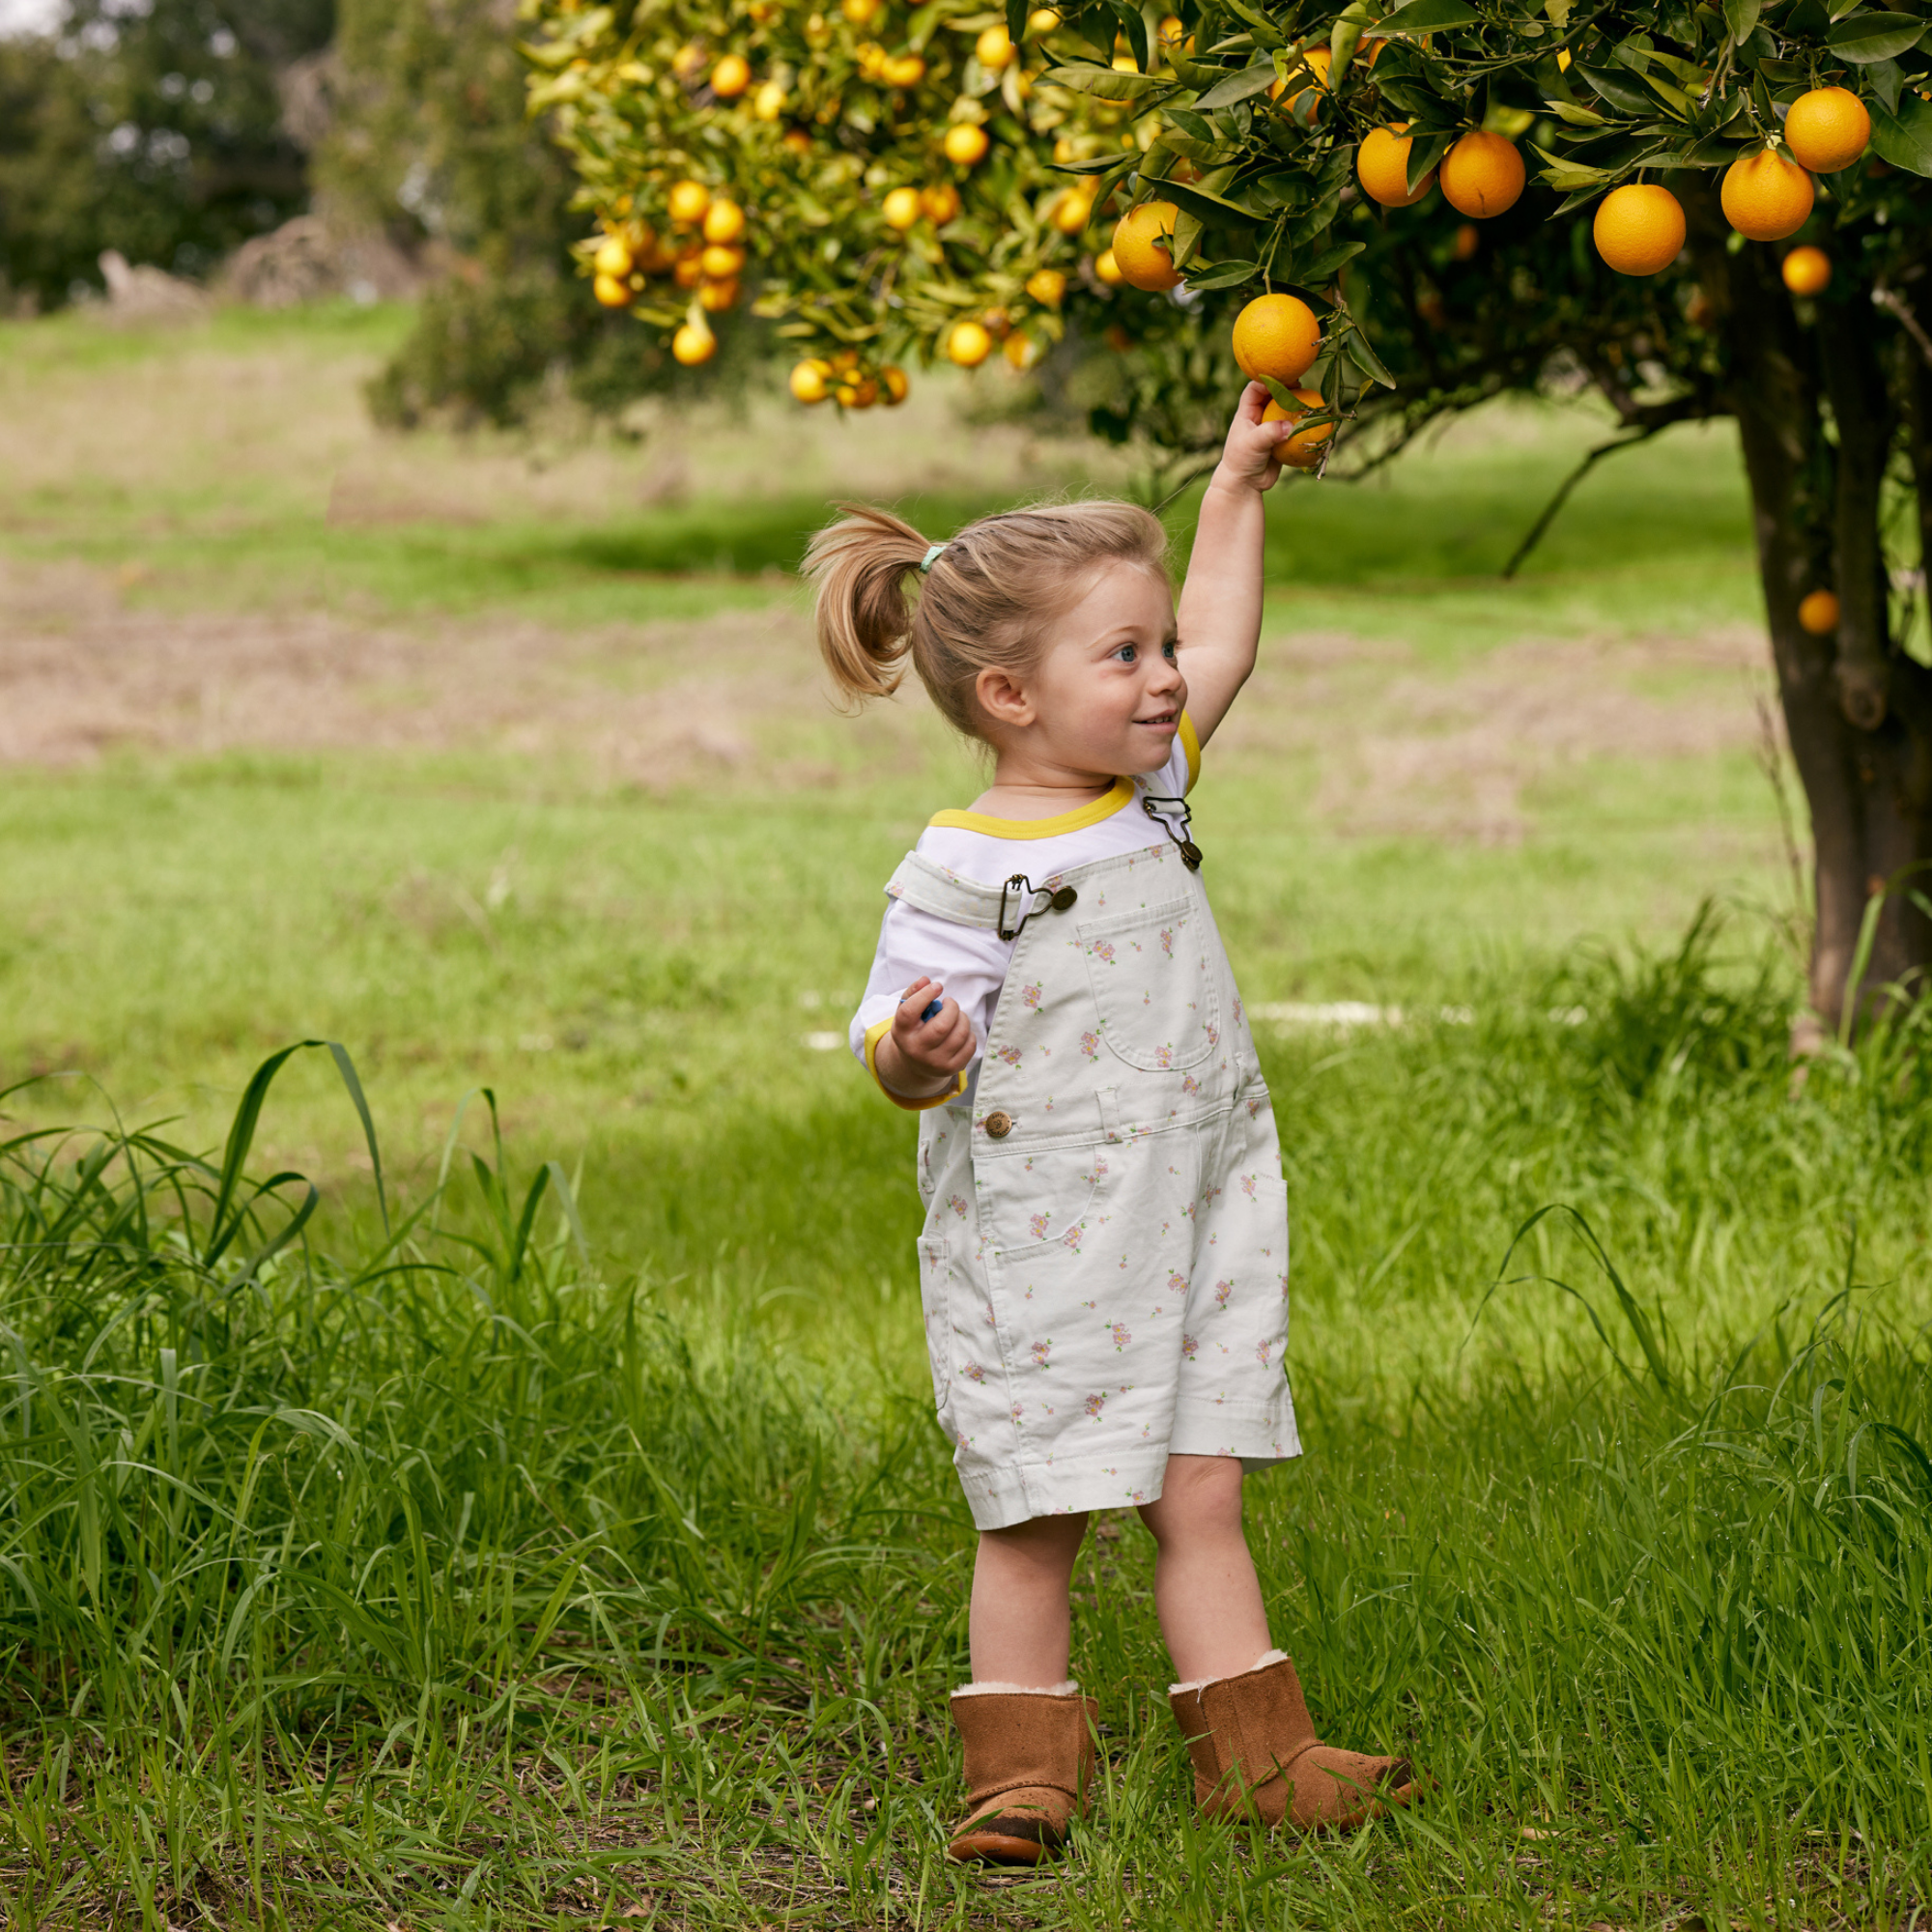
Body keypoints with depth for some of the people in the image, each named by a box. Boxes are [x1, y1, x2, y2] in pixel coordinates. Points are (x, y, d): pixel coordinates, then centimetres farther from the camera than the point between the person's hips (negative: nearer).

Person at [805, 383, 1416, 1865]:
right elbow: (909, 1063, -13)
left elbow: (1220, 650, 22)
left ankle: (1255, 1751, 13)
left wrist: (1237, 488, 23)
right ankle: (1026, 1767, 14)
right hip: (1040, 1244, -5)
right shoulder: (964, 873, -14)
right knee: (1036, 1515, 2)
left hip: (1195, 1223, 5)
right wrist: (914, 1052, -35)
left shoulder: (1150, 790, 7)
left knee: (1200, 1490, 7)